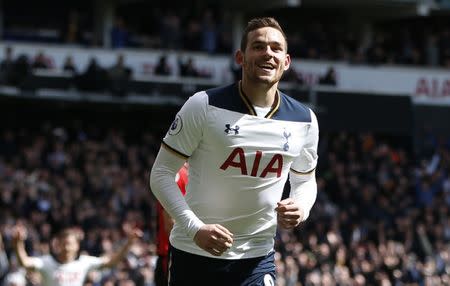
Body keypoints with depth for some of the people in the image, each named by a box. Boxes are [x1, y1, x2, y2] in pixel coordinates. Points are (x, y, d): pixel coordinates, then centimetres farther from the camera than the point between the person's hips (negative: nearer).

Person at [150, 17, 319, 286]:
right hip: (194, 253, -2)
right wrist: (195, 228, -19)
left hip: (256, 259, 2)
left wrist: (301, 209, -6)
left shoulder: (305, 120, 3)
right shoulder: (204, 106, -8)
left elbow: (305, 181, 18)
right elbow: (162, 173, -6)